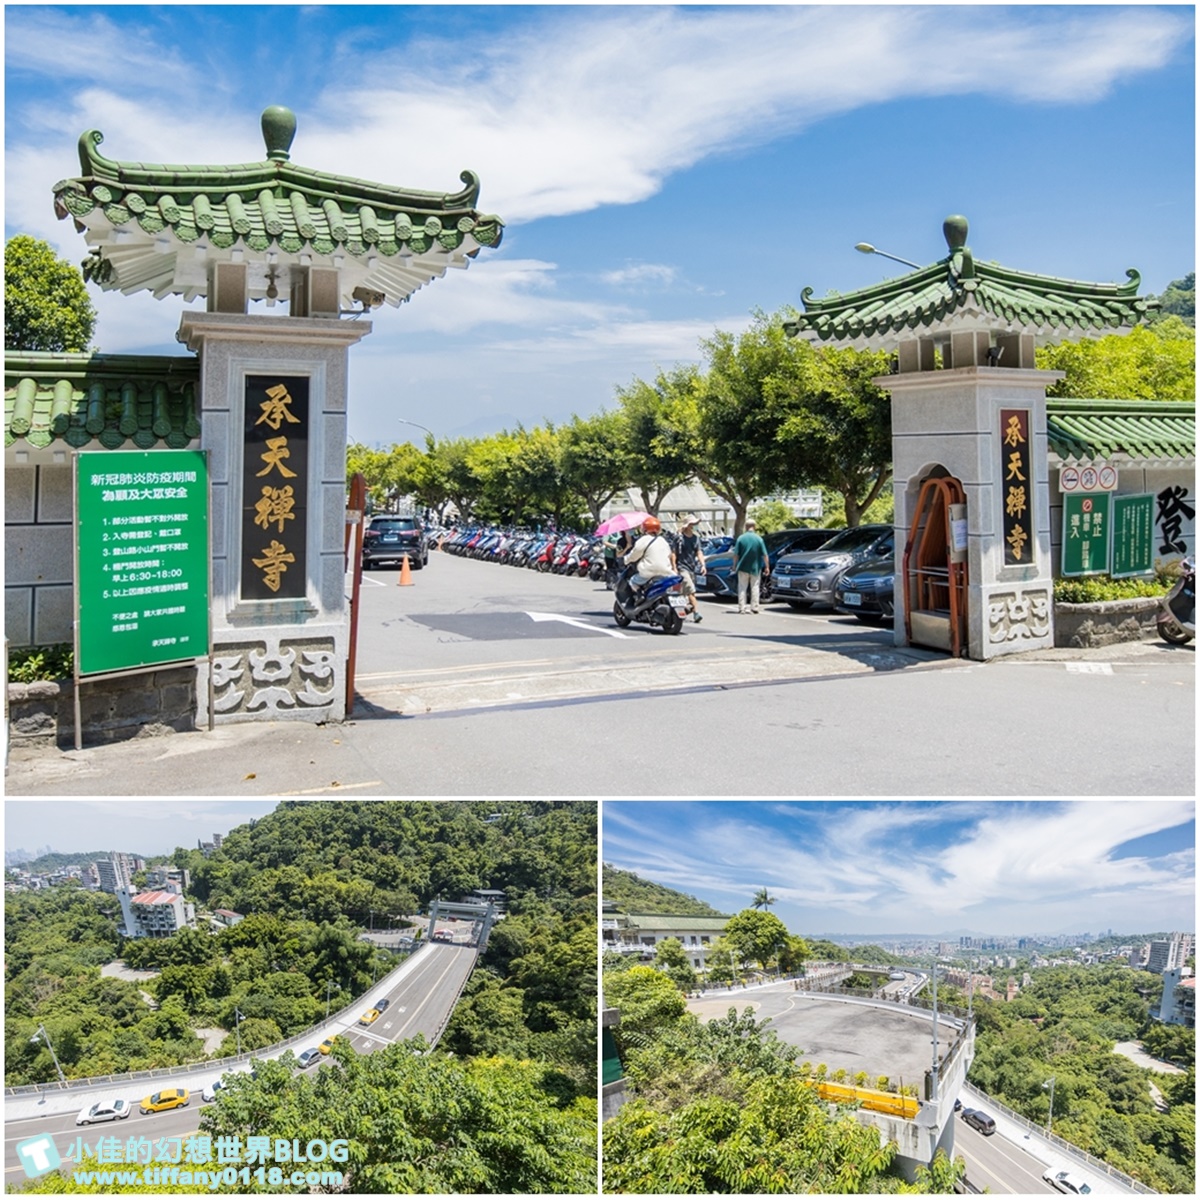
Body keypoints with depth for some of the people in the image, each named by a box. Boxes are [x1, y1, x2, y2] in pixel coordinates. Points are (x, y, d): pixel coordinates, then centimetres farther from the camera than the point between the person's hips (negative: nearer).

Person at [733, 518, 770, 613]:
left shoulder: (741, 538, -6)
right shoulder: (759, 539, -6)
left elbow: (736, 554, -5)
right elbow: (764, 555, -5)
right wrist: (767, 567, 2)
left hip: (743, 567, 0)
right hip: (755, 568, 0)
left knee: (742, 588, 7)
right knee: (755, 588, 10)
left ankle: (741, 608, 3)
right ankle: (754, 608, 7)